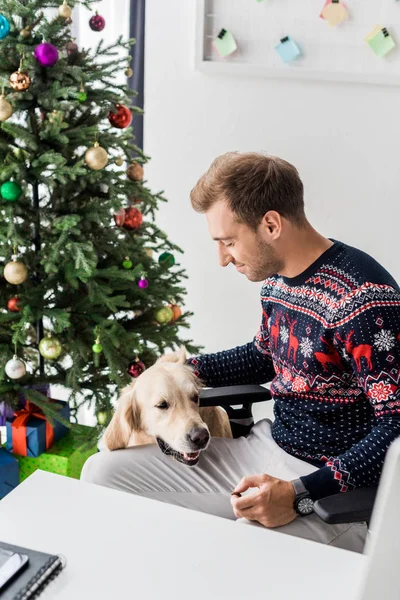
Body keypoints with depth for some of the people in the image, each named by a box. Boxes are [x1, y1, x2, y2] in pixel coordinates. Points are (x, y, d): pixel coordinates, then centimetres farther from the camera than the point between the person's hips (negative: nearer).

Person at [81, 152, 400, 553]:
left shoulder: (362, 297, -24)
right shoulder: (277, 278, 4)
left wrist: (300, 495, -31)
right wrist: (189, 371, 10)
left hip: (333, 489, -8)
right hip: (267, 447, 8)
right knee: (103, 473, 4)